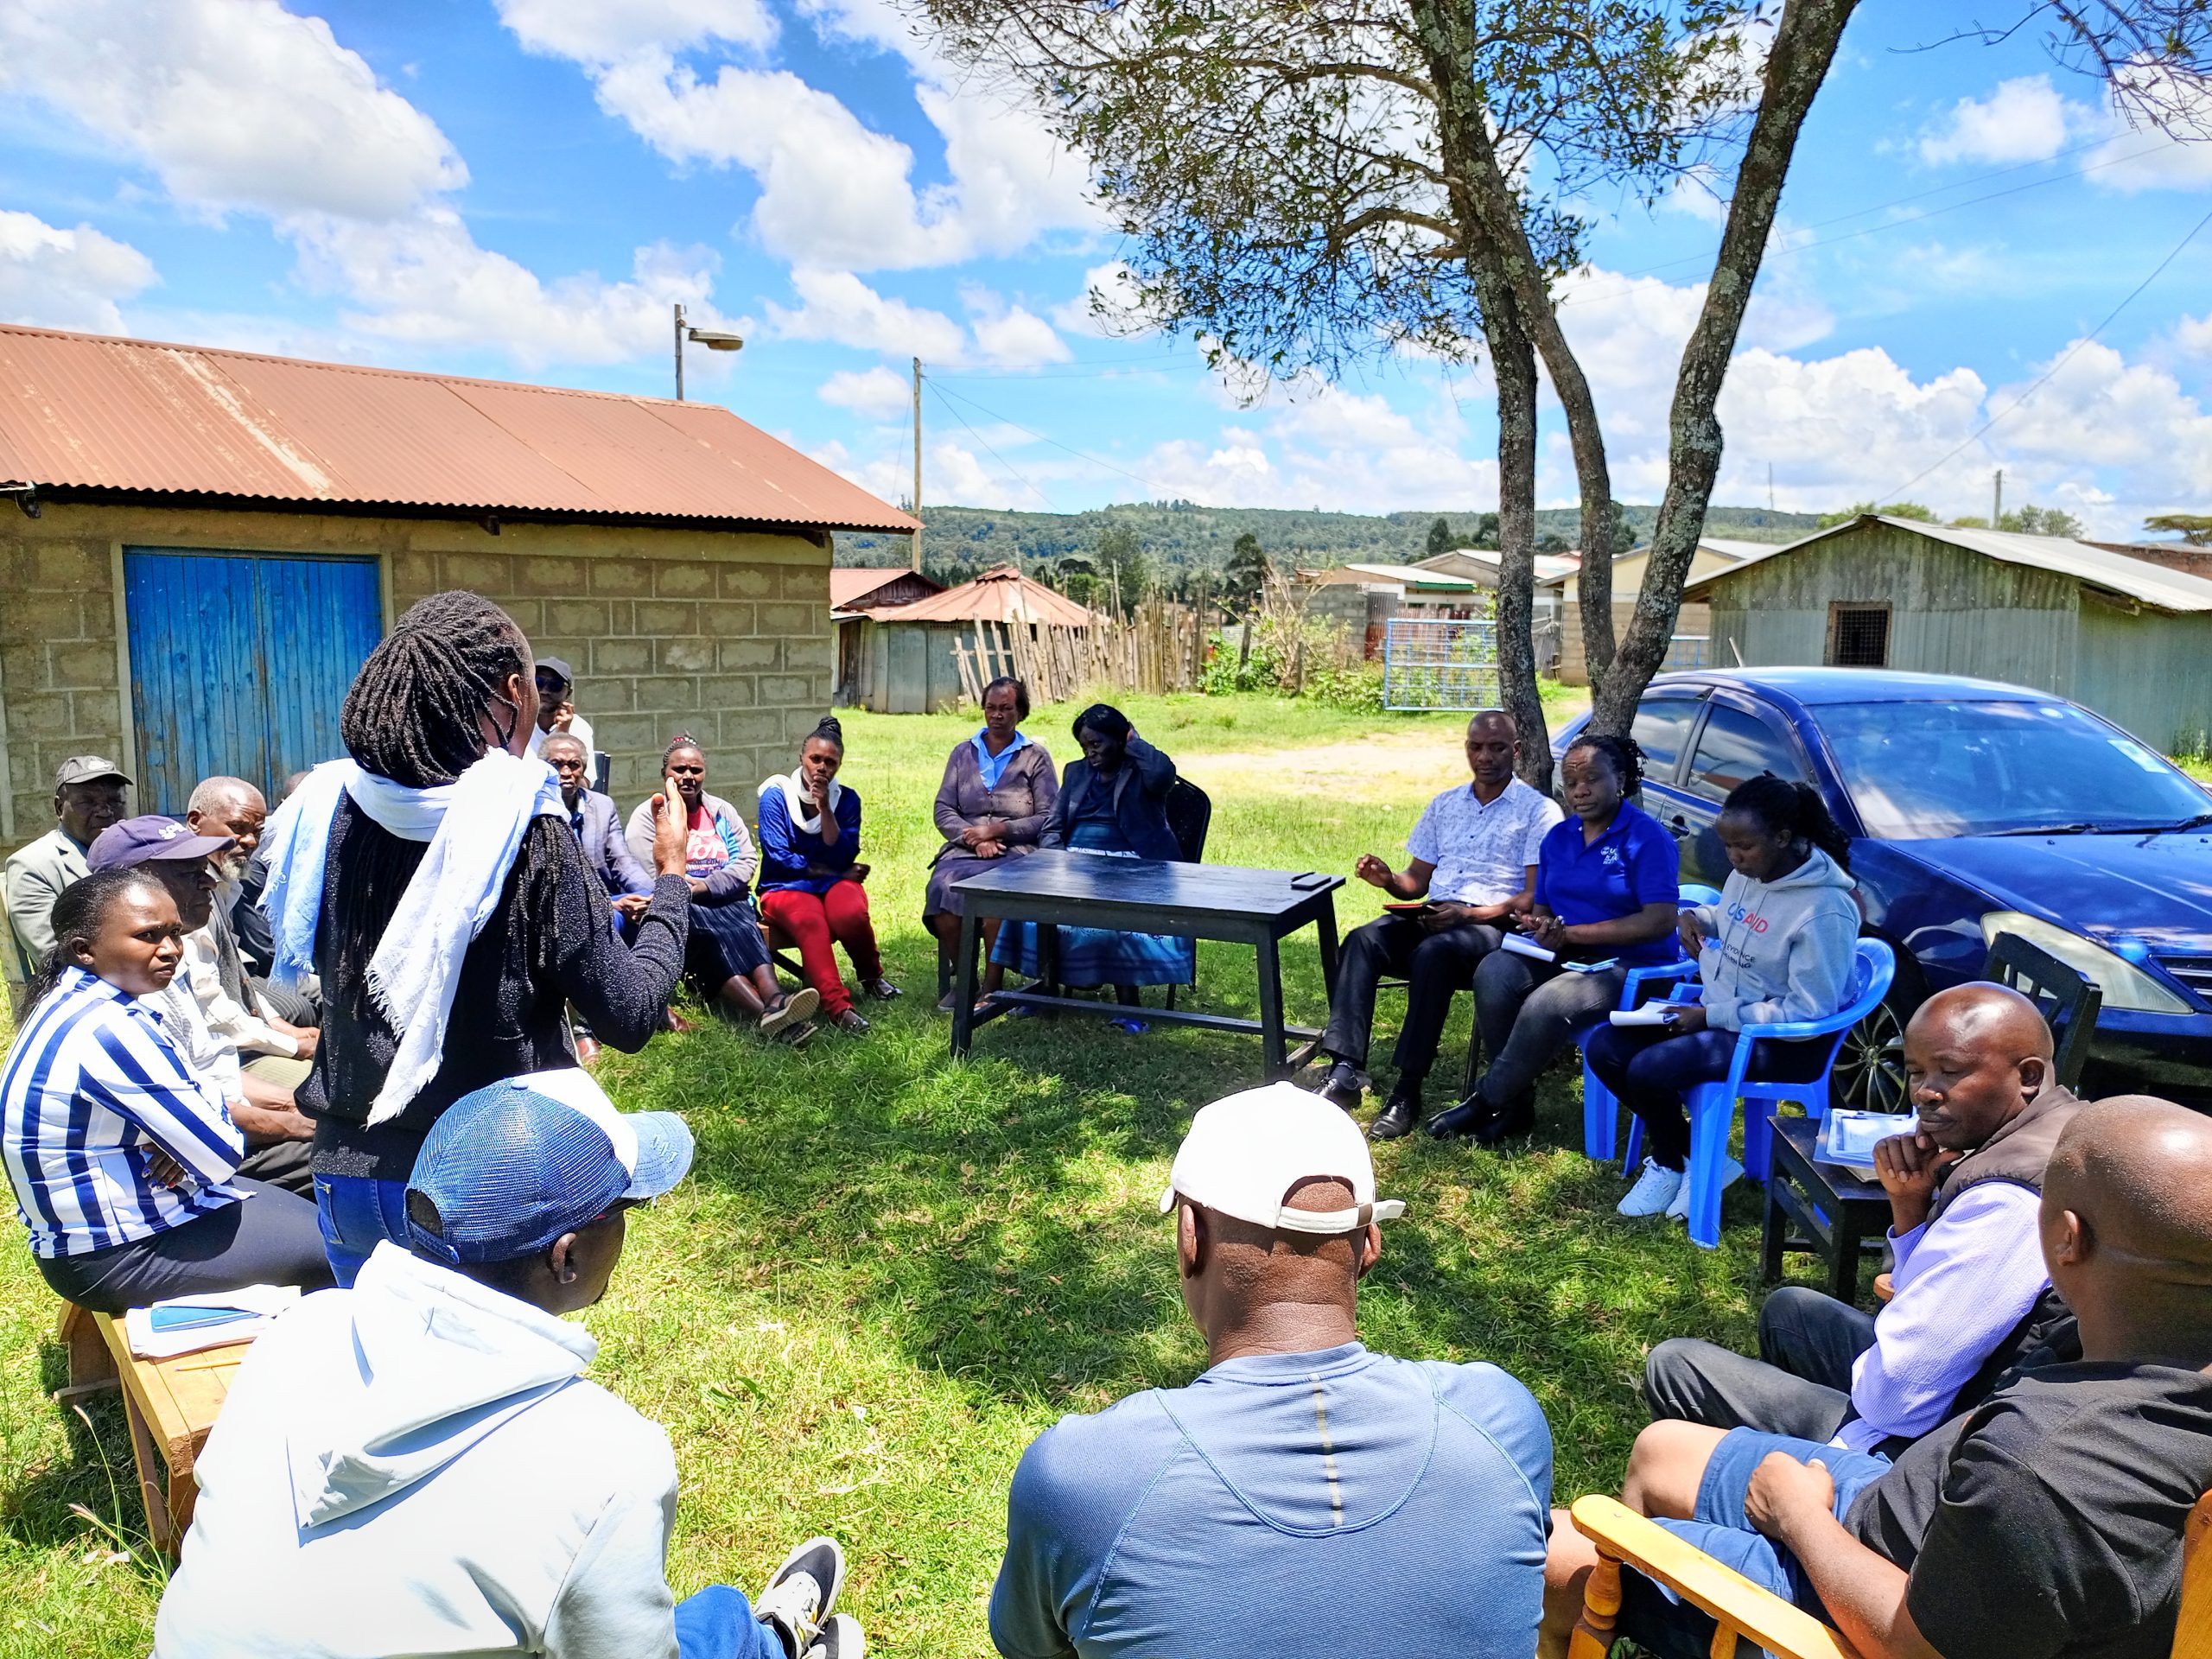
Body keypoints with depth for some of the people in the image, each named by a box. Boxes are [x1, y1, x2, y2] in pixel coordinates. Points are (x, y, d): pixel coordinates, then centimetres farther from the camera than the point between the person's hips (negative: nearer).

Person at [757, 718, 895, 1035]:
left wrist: (825, 809, -13)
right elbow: (778, 856, -8)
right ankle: (838, 1007, -46)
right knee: (811, 922, -38)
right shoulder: (776, 795, -1)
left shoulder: (847, 799, 6)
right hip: (786, 887, -2)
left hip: (833, 881, 2)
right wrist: (829, 871, -6)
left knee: (851, 913, -34)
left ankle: (871, 976, -3)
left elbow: (844, 858, -4)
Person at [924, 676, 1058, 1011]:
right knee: (942, 887, -31)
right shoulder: (963, 753, 18)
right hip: (964, 848, 3)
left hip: (1016, 851, -3)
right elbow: (943, 810, 10)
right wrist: (973, 838, -9)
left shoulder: (1036, 756, 9)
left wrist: (996, 830, -10)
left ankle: (992, 985, -21)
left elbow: (1048, 818, 0)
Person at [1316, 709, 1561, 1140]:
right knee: (1362, 941, -25)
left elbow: (1536, 897, -6)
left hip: (1494, 926, -5)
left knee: (1433, 953, -37)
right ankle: (1344, 1073, -34)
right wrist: (1389, 880, -4)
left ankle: (1408, 1091, -32)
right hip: (1432, 917, 5)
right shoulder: (1444, 805, 20)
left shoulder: (1539, 811, 3)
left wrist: (1470, 914, -20)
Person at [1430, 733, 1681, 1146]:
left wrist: (1570, 933, -17)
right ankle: (1516, 1104, -16)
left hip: (1629, 964, -6)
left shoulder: (1647, 836, -8)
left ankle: (1486, 1102, -16)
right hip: (1563, 954, 6)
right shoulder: (1558, 837, 13)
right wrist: (1541, 924, -8)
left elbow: (1661, 921, -17)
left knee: (1547, 1004, -35)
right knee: (1493, 974, -26)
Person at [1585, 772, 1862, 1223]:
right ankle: (1693, 1158, 4)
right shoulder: (1747, 874, 1)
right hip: (1719, 1013, 9)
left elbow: (1807, 1014, -23)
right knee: (1603, 1047, -7)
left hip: (1784, 1044, -9)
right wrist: (1698, 919, 1)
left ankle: (1671, 1164, 5)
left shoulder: (1825, 909, -23)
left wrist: (1713, 1017, -22)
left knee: (1649, 1069, -27)